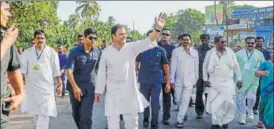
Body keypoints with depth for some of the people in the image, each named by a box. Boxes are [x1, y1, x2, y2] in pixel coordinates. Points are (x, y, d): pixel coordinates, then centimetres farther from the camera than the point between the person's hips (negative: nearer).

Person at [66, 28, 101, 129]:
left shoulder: (97, 53, -2)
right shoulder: (75, 52, -12)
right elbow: (69, 71, -19)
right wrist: (75, 87, -31)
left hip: (89, 89, 0)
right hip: (75, 88, 0)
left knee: (86, 116, -8)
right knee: (76, 114, 17)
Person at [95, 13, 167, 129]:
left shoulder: (131, 48, -3)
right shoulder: (106, 52, -2)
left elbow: (147, 42, -18)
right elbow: (101, 72, 4)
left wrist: (157, 29, -35)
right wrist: (98, 90, 4)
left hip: (129, 91, 0)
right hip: (112, 92, 0)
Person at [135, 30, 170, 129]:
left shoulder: (161, 50, 1)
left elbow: (166, 67, 4)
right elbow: (136, 64, 11)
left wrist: (168, 82, 1)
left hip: (156, 81, -1)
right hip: (144, 80, 1)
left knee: (155, 103, -1)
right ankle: (146, 119, 35)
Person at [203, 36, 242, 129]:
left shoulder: (230, 52, 0)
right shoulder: (210, 53, -2)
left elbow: (236, 66, 6)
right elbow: (205, 67, 6)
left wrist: (239, 79, 4)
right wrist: (205, 79, 0)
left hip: (227, 82, 0)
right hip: (214, 82, 0)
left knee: (228, 102, -5)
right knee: (214, 103, 3)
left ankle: (225, 120, 18)